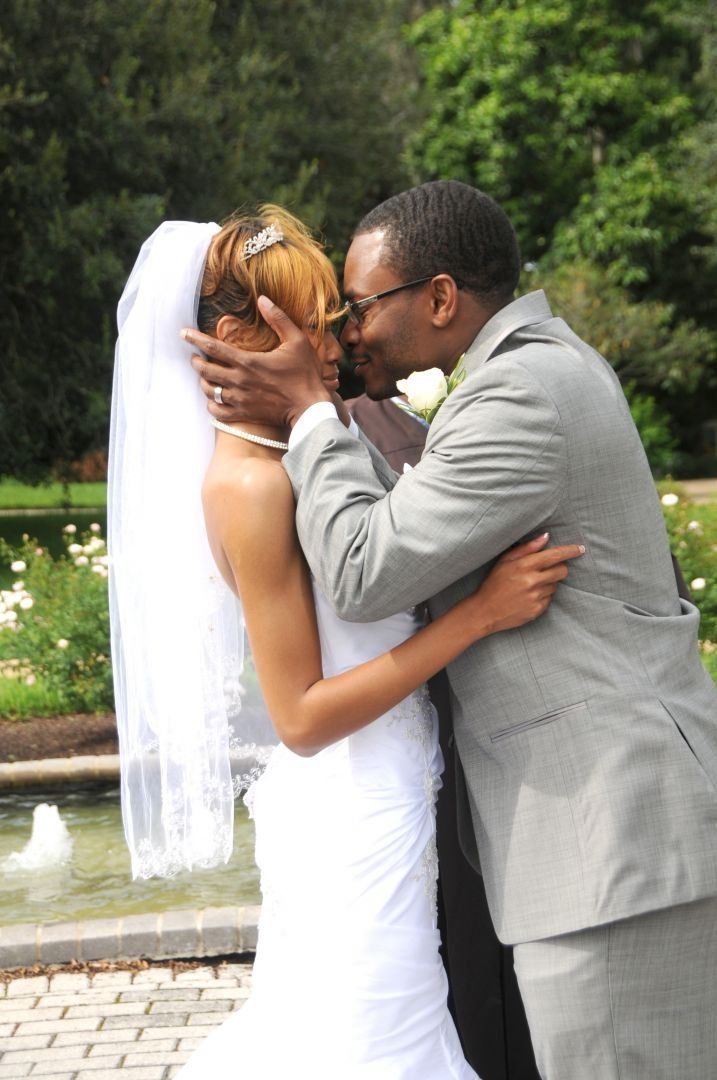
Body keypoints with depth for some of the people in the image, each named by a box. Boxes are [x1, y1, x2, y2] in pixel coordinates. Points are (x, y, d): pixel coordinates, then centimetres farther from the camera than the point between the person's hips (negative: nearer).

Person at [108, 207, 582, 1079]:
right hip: (357, 815, -9)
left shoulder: (292, 453, 8)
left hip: (376, 801, 9)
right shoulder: (250, 485, -19)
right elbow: (303, 718, -21)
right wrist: (481, 612, -23)